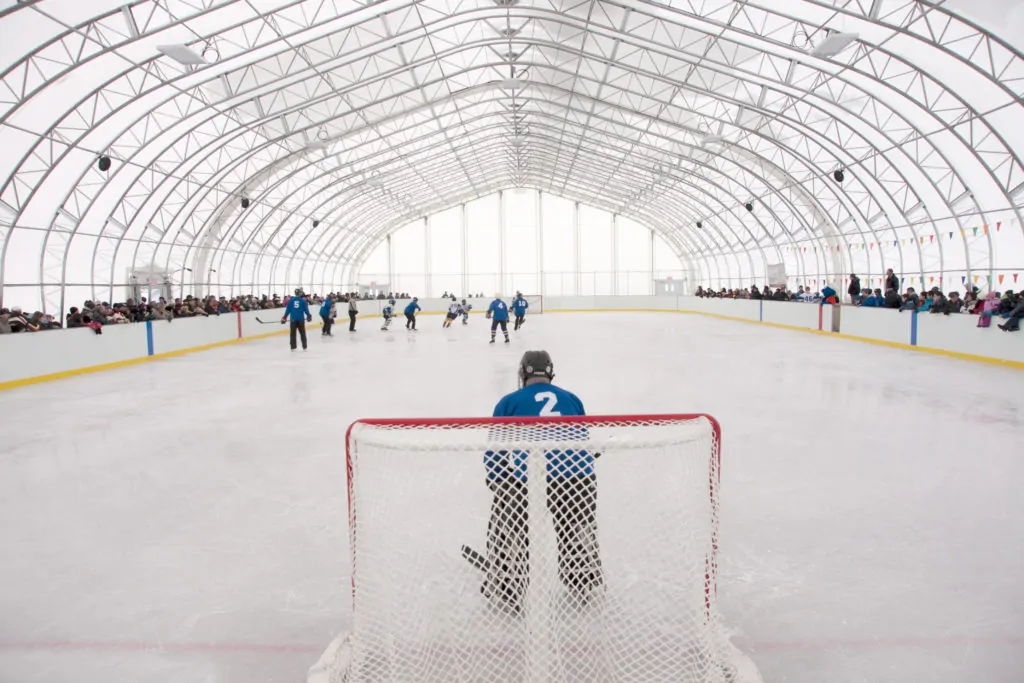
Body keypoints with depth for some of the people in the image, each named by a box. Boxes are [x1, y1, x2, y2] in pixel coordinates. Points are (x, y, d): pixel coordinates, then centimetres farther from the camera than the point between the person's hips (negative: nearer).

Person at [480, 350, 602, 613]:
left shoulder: (510, 401, 15)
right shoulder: (572, 398, 23)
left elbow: (495, 448, 15)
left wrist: (496, 481, 29)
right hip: (577, 471, 3)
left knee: (509, 530, 18)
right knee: (578, 525, 27)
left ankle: (506, 591, 26)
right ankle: (584, 584, 41)